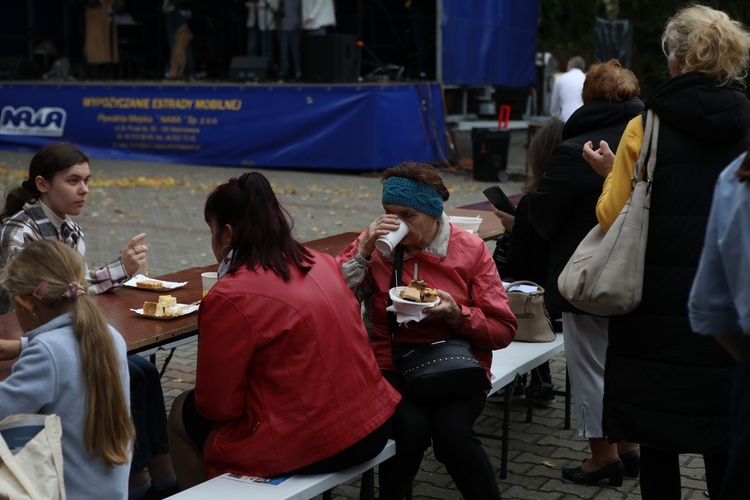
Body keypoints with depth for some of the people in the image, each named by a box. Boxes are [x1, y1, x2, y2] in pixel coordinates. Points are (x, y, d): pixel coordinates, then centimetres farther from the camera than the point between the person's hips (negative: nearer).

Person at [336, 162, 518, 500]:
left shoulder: (471, 250, -1)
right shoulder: (376, 243, 1)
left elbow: (504, 330, 0)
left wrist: (458, 315, -16)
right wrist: (362, 253, -18)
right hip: (392, 363, 0)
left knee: (451, 430, -29)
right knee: (410, 426, -29)